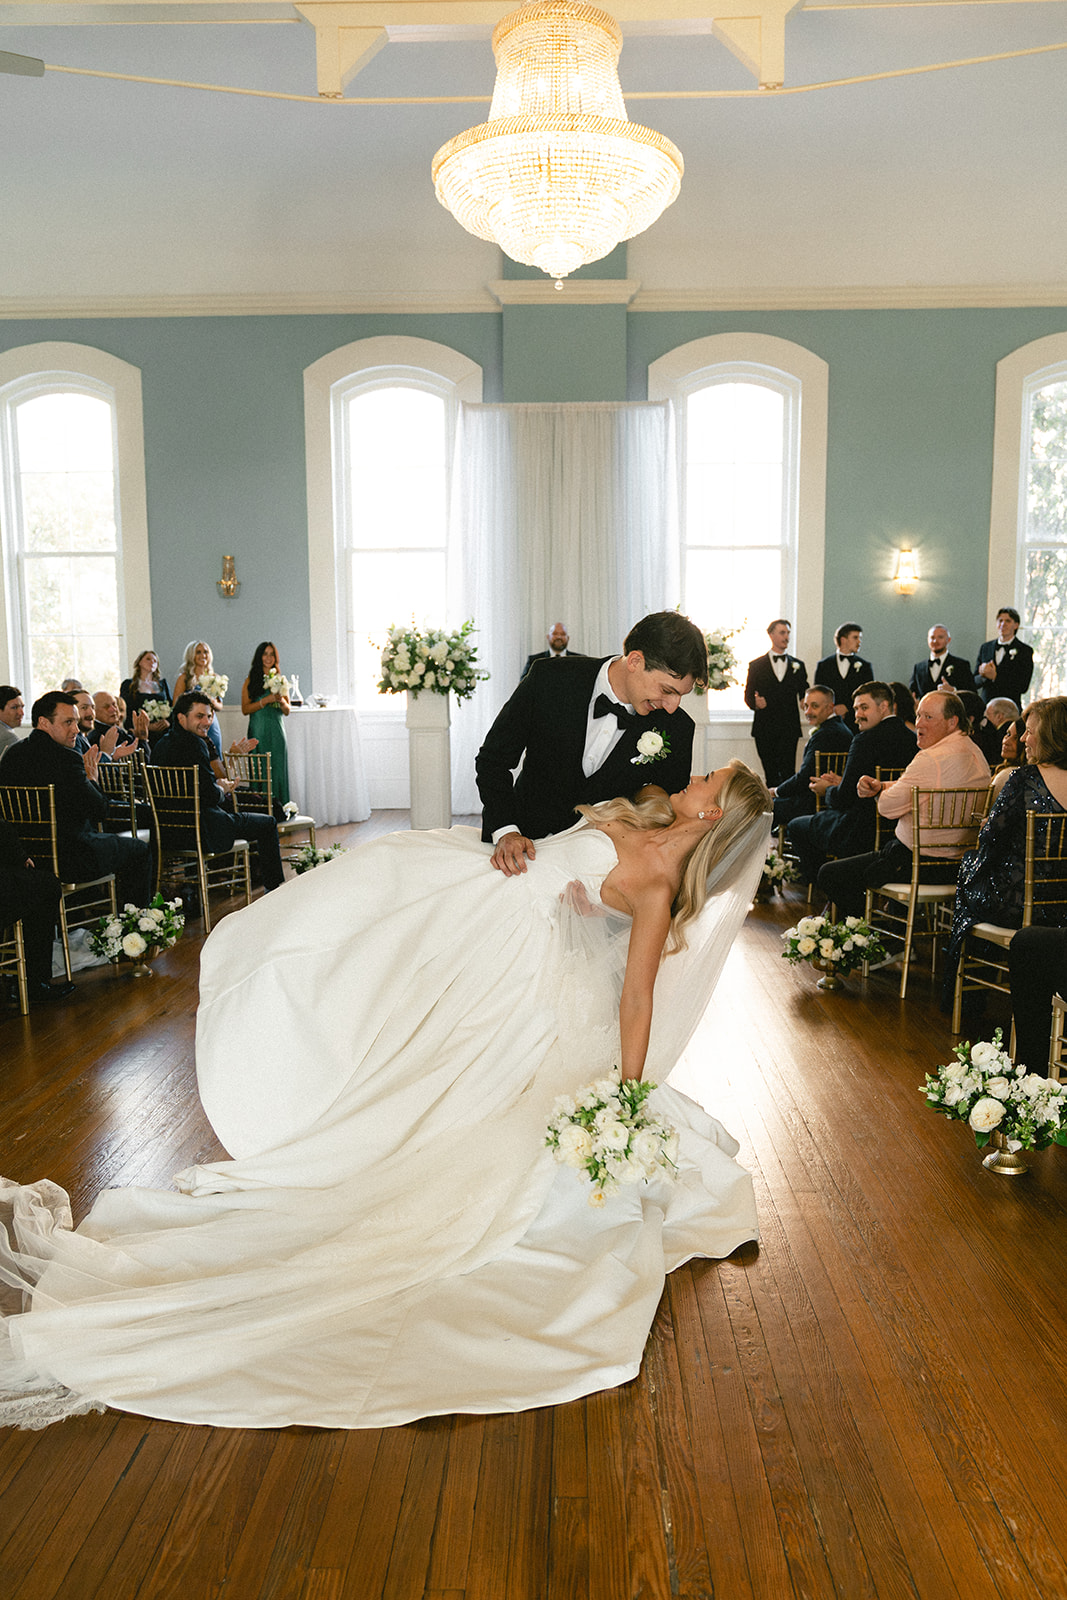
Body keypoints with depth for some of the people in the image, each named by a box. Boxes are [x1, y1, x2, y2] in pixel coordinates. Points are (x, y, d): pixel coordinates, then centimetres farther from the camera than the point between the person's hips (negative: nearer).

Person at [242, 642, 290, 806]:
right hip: (258, 732, -3)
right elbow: (245, 709, -4)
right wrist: (266, 700, -13)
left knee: (278, 772, 0)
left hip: (277, 732, 3)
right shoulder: (250, 681, 4)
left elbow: (287, 711, 13)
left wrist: (281, 701, -8)